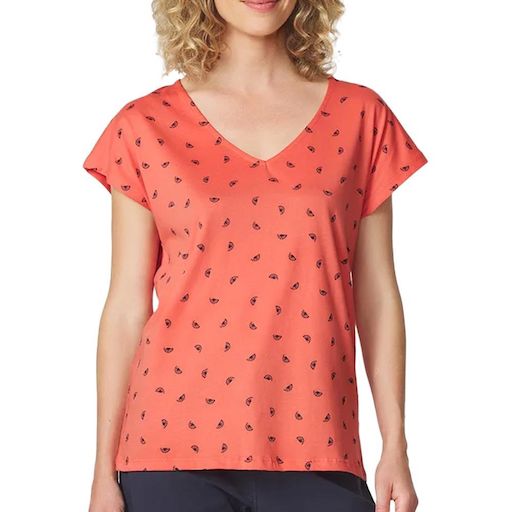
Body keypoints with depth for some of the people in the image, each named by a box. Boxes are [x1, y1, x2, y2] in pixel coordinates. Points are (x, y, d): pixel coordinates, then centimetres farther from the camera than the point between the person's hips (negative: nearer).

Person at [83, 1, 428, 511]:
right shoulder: (146, 126, 3)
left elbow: (377, 295, 7)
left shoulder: (359, 115, 6)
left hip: (314, 451, 1)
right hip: (177, 446, -1)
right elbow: (126, 306, 3)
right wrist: (104, 471, 2)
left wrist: (395, 446, 3)